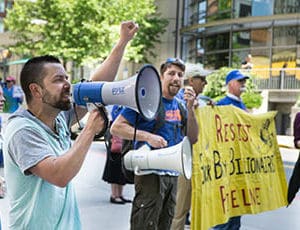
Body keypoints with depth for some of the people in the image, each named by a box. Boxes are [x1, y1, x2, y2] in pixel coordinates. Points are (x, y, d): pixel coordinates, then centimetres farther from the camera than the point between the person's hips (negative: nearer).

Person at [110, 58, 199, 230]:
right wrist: (148, 136, -23)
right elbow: (116, 127, -13)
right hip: (151, 173, -7)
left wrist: (190, 108, -6)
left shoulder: (180, 105, 9)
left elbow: (193, 138, 6)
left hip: (173, 175, 7)